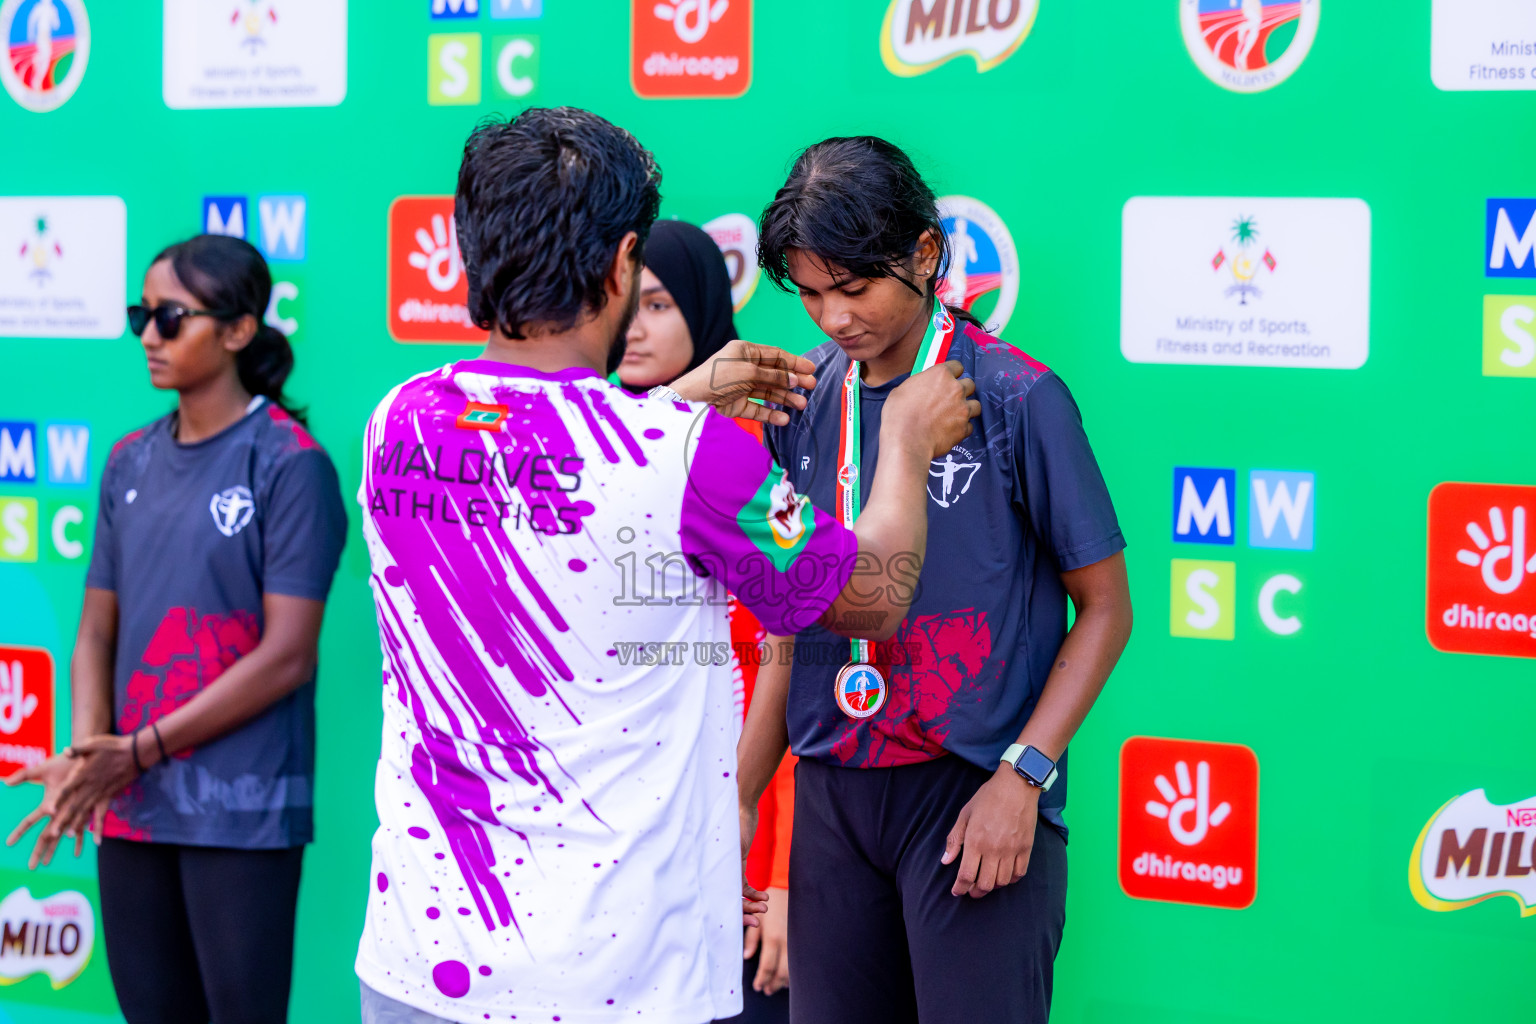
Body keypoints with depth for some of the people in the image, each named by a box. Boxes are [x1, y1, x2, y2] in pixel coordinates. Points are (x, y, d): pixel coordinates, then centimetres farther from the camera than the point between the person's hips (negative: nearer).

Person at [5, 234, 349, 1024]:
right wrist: (83, 756, -8)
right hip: (130, 808, 6)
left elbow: (288, 657, -12)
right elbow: (98, 631, 10)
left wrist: (140, 752, -14)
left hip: (240, 811, -6)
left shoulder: (290, 464, -7)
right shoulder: (131, 464, 11)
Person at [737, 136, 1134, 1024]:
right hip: (832, 791, 4)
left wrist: (1021, 776, -13)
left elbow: (1105, 609, -4)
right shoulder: (801, 402, 5)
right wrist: (740, 799, 8)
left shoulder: (1015, 398, -8)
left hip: (972, 789, -4)